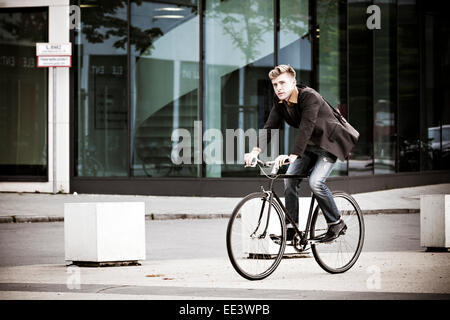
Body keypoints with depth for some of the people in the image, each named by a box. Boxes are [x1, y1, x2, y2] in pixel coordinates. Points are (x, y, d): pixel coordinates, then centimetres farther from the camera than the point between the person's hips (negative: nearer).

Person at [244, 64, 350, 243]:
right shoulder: (279, 102, -6)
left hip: (329, 143, -7)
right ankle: (291, 229, 0)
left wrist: (292, 155, -51)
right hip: (310, 146, 7)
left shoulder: (310, 97, -28)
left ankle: (337, 224, -5)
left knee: (315, 182, -23)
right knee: (289, 179, -6)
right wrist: (256, 151, -29)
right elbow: (270, 127, -12)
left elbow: (306, 128, -39)